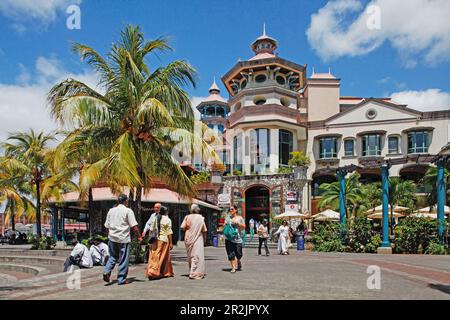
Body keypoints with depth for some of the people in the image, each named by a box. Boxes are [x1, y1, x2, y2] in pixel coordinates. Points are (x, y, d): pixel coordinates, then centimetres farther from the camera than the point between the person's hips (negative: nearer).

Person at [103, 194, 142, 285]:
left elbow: (107, 226, 13)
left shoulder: (111, 210, 10)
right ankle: (121, 279, 9)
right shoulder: (128, 211, -6)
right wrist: (139, 236, -4)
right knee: (123, 259, 5)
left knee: (113, 256, 19)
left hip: (112, 238, 5)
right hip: (124, 238, -5)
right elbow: (134, 226, -11)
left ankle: (106, 271, -1)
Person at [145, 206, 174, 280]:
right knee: (163, 257, 8)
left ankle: (151, 271, -1)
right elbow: (169, 233, -7)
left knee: (154, 256, 6)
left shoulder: (154, 218, 5)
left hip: (155, 239, 3)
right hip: (164, 239, -3)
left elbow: (151, 229, 6)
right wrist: (171, 243, -2)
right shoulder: (167, 220, -6)